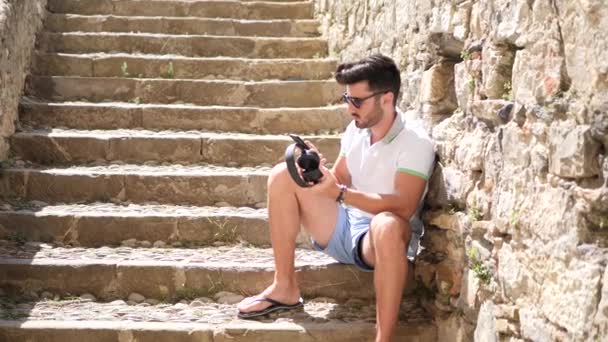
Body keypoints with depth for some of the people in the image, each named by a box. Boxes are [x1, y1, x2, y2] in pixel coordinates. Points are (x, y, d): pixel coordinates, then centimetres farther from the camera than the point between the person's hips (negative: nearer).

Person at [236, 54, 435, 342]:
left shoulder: (416, 144, -17)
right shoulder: (355, 130, 4)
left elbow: (402, 208, -27)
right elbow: (338, 181, 10)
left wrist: (339, 193, -35)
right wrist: (317, 169, -14)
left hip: (385, 240, -7)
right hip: (344, 227, 7)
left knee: (387, 224, -44)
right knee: (283, 176, -9)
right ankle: (284, 288, -8)